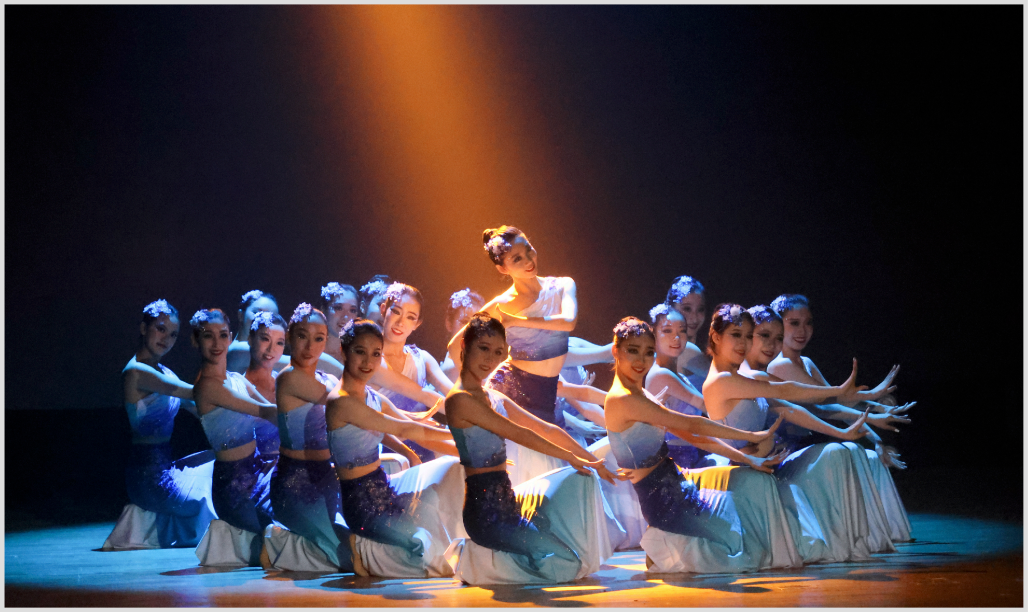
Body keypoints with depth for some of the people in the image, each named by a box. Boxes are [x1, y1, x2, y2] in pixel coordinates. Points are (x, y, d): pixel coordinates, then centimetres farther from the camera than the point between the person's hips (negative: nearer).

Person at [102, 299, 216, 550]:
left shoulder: (164, 373, 15)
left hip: (164, 467, 9)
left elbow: (199, 408, 10)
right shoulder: (136, 371, -14)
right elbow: (193, 393, -19)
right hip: (150, 475, -9)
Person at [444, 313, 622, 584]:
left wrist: (592, 460, 13)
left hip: (508, 499, 9)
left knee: (580, 479, 9)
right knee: (564, 563, -12)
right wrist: (572, 457, -9)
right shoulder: (460, 399, -16)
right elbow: (519, 435, -15)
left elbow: (547, 429, 16)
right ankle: (478, 559, 3)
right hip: (486, 511, -9)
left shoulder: (495, 399, 13)